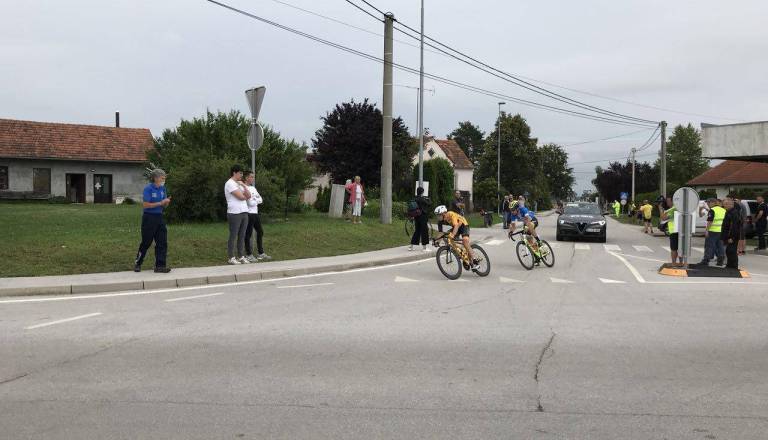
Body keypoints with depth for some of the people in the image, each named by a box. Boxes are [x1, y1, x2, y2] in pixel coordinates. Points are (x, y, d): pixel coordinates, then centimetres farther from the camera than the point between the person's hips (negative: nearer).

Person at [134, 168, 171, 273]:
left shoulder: (162, 188, 7)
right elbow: (146, 205, -18)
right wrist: (160, 203, -21)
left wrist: (167, 202, -11)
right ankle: (137, 263, 23)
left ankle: (160, 266, 4)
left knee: (162, 242, 0)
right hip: (149, 217, -6)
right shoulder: (148, 189, -13)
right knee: (146, 242, 4)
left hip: (159, 217, 6)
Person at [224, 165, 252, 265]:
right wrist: (245, 196, 6)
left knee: (242, 236, 9)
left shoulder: (239, 184, 20)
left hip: (244, 212, 9)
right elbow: (241, 197, -17)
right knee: (233, 236, -3)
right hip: (234, 213, -8)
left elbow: (248, 196, 11)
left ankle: (241, 256, 14)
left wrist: (244, 185, 0)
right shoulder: (230, 183, -9)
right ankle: (231, 258, 2)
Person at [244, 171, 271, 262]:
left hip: (256, 213, 9)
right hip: (249, 214, -9)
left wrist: (254, 200, -8)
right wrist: (257, 200, 1)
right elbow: (251, 203, -18)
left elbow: (261, 200, 11)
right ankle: (248, 255, 5)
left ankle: (261, 253, 22)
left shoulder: (253, 188, 16)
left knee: (260, 232, 14)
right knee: (248, 234, -2)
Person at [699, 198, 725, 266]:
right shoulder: (723, 210, 12)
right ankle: (720, 261, 14)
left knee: (709, 246, -1)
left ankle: (706, 260, 1)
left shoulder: (712, 210, -12)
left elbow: (710, 221, -17)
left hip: (713, 231, -7)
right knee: (720, 246, 12)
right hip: (721, 231, 7)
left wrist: (707, 230, -15)